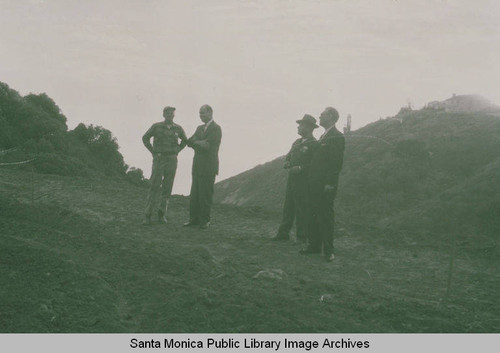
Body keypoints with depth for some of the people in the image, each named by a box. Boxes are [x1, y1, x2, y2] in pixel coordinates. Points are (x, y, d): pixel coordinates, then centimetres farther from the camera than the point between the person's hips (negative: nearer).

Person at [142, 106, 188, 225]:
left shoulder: (178, 128, 2)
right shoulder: (156, 126, -5)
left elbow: (185, 140, 21)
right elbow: (145, 138, 9)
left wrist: (177, 151, 10)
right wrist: (153, 152, 2)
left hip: (172, 160, 2)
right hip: (159, 160, -2)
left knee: (167, 188, 4)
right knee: (155, 187, -9)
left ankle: (161, 215, 13)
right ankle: (148, 216, -6)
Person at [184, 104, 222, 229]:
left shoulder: (216, 128, -8)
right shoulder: (199, 128, 17)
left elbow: (207, 145, -18)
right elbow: (190, 142, 8)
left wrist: (196, 142, -3)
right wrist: (201, 144, -10)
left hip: (208, 167, -7)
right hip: (197, 166, 7)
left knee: (205, 195, -3)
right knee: (194, 194, 7)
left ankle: (204, 221, 5)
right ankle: (194, 219, 14)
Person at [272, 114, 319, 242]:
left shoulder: (314, 144, -10)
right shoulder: (297, 142, 16)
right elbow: (288, 156, 24)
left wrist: (300, 168, -21)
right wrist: (287, 163, 2)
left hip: (303, 180, -8)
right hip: (291, 179, 8)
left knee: (301, 208, -2)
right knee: (288, 206, 11)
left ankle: (301, 236, 8)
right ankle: (283, 233, 18)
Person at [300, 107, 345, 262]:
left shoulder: (336, 137, -12)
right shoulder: (323, 136, 18)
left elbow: (337, 162, -17)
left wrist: (329, 184, -20)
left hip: (326, 185, -9)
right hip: (315, 184, 9)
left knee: (326, 217, -4)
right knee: (314, 216, 13)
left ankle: (328, 250, 3)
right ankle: (314, 246, 21)